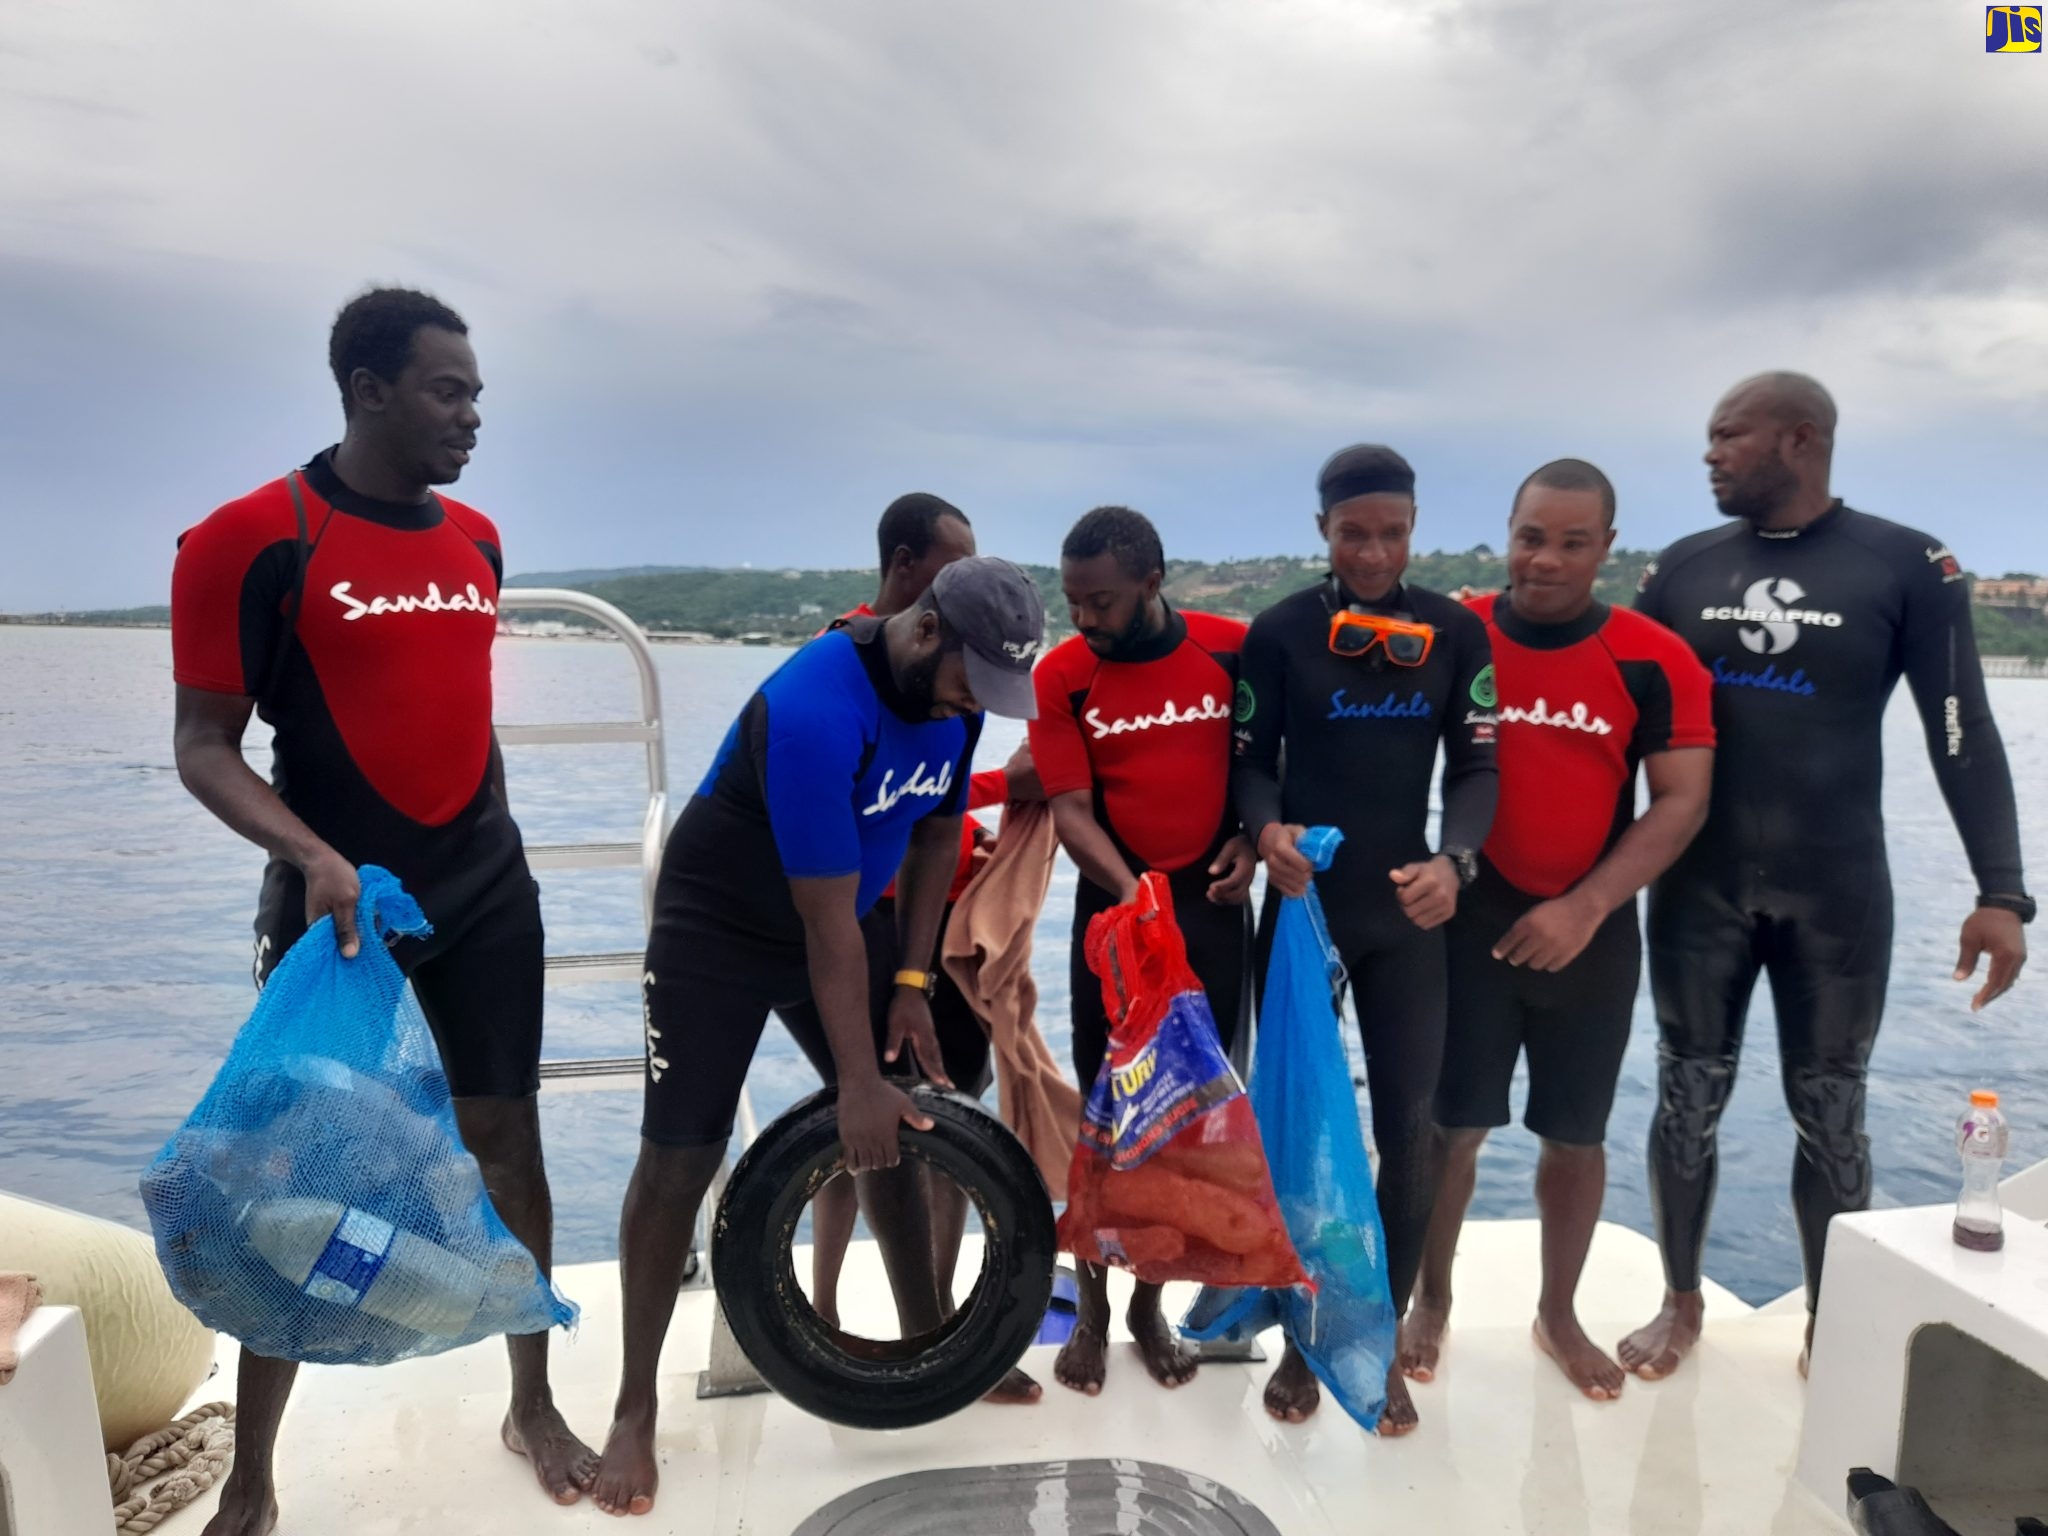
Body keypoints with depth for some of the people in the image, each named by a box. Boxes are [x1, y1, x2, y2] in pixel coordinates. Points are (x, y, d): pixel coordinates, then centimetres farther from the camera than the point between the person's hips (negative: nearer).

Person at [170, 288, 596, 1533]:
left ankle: (535, 1407, 28)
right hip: (339, 899, -4)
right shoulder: (250, 540, -10)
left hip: (487, 892, 5)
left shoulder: (477, 538, 7)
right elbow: (204, 744, -10)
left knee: (507, 1135, 10)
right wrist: (313, 855, -25)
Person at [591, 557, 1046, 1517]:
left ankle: (928, 1342, 26)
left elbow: (937, 835, 3)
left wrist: (913, 983, -1)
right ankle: (636, 1409, 15)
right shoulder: (814, 710, -34)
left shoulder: (950, 691, -11)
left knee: (904, 1129, 8)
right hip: (718, 929, -7)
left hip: (838, 921, 7)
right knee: (678, 1160, -3)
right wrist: (857, 1081, -23)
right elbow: (828, 920, -30)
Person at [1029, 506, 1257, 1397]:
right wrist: (1133, 896, -25)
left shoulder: (1232, 649, -5)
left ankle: (1150, 1305, 28)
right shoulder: (1062, 676, -7)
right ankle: (1091, 1311, 24)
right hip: (1114, 908, -1)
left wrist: (1249, 839, -7)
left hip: (1213, 907, 1)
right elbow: (1069, 807, -12)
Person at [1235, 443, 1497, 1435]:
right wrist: (1266, 829, -22)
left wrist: (1455, 859, -21)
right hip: (1298, 905, -1)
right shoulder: (1279, 632, -3)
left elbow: (1476, 766, -2)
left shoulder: (1457, 632, 1)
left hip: (1406, 915, 1)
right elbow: (1251, 759, -1)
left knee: (1410, 1130, 4)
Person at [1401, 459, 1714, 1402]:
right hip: (1468, 920, 0)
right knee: (1451, 1124, 7)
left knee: (1576, 1135, 14)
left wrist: (1586, 907, -17)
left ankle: (1558, 1314, 35)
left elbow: (1681, 802, -8)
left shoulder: (1655, 660, -6)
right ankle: (1431, 1302, 29)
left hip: (1592, 932, 1)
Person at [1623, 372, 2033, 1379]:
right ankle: (1681, 1303, 28)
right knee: (1688, 1099, 10)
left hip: (1838, 894, -2)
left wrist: (2000, 891, -10)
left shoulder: (1907, 566, -5)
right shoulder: (1683, 569, 3)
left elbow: (1962, 734, -5)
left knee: (1830, 1116, 10)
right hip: (1697, 887, 2)